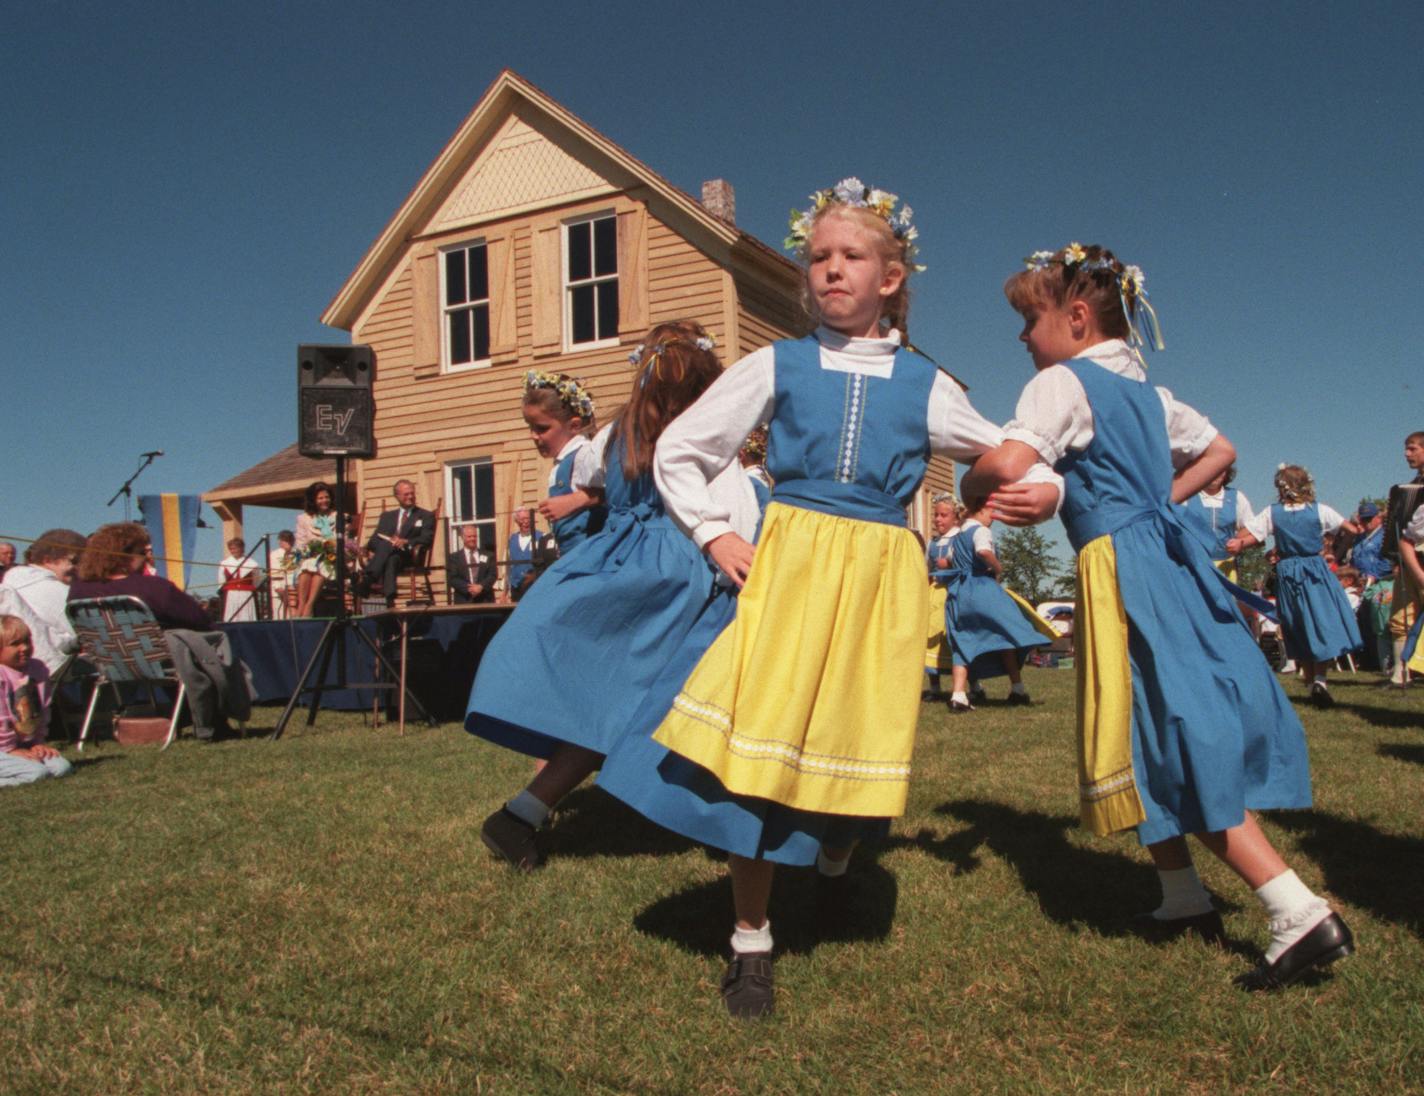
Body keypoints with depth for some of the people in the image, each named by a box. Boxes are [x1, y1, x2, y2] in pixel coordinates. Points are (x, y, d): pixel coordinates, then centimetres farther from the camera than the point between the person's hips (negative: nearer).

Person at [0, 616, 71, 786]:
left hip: (28, 745, 7)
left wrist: (38, 742, 8)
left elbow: (44, 709, 13)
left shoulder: (38, 669, 5)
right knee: (36, 772, -26)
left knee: (62, 767, -12)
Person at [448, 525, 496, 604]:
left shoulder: (488, 556, 15)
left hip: (486, 601, 2)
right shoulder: (454, 557, 10)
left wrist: (481, 586, -14)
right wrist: (468, 588, -15)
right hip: (464, 602, -1)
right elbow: (452, 578, 0)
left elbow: (492, 575, 5)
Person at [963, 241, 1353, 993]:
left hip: (1120, 572, -9)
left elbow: (1009, 465, -23)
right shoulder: (1149, 394, 18)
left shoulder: (1063, 383, -7)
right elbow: (1220, 452, 30)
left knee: (1185, 742, -7)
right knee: (1172, 738, 14)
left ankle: (1300, 912, -8)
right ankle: (1184, 899, 23)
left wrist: (970, 486, -2)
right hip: (1170, 558, 9)